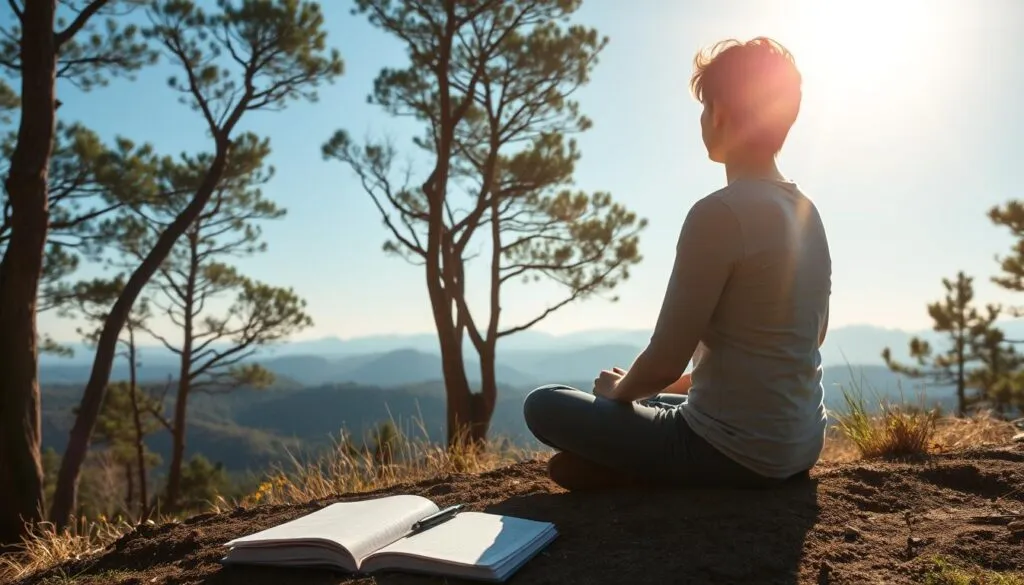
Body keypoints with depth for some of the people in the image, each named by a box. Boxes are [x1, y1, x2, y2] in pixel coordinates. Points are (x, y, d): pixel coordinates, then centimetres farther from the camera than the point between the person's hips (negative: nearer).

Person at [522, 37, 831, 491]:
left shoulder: (719, 213, -21)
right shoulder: (807, 213, 6)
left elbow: (663, 364, -19)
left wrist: (617, 388, 4)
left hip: (737, 453, -8)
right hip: (800, 446, 8)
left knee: (544, 406, 4)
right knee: (652, 401, 33)